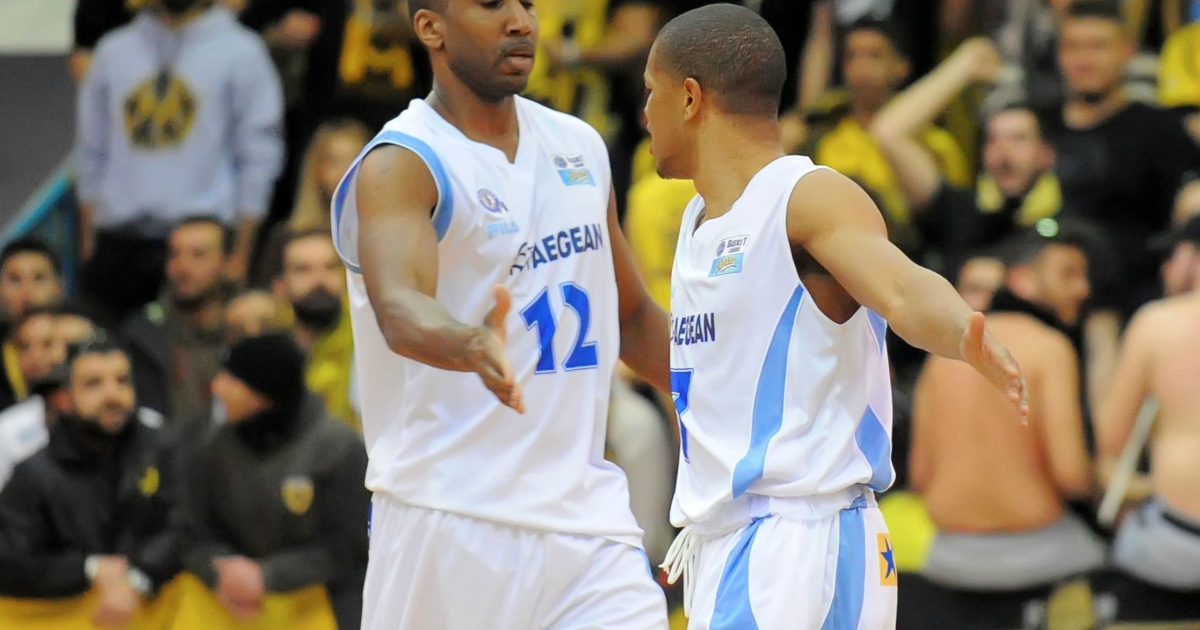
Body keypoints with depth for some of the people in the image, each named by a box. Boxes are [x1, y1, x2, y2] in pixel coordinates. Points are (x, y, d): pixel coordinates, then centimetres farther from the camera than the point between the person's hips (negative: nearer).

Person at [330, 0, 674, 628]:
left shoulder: (580, 147, 12)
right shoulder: (401, 165, -10)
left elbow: (633, 316, 25)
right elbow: (400, 310, -30)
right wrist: (470, 345, -51)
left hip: (582, 507, 6)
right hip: (450, 520, -5)